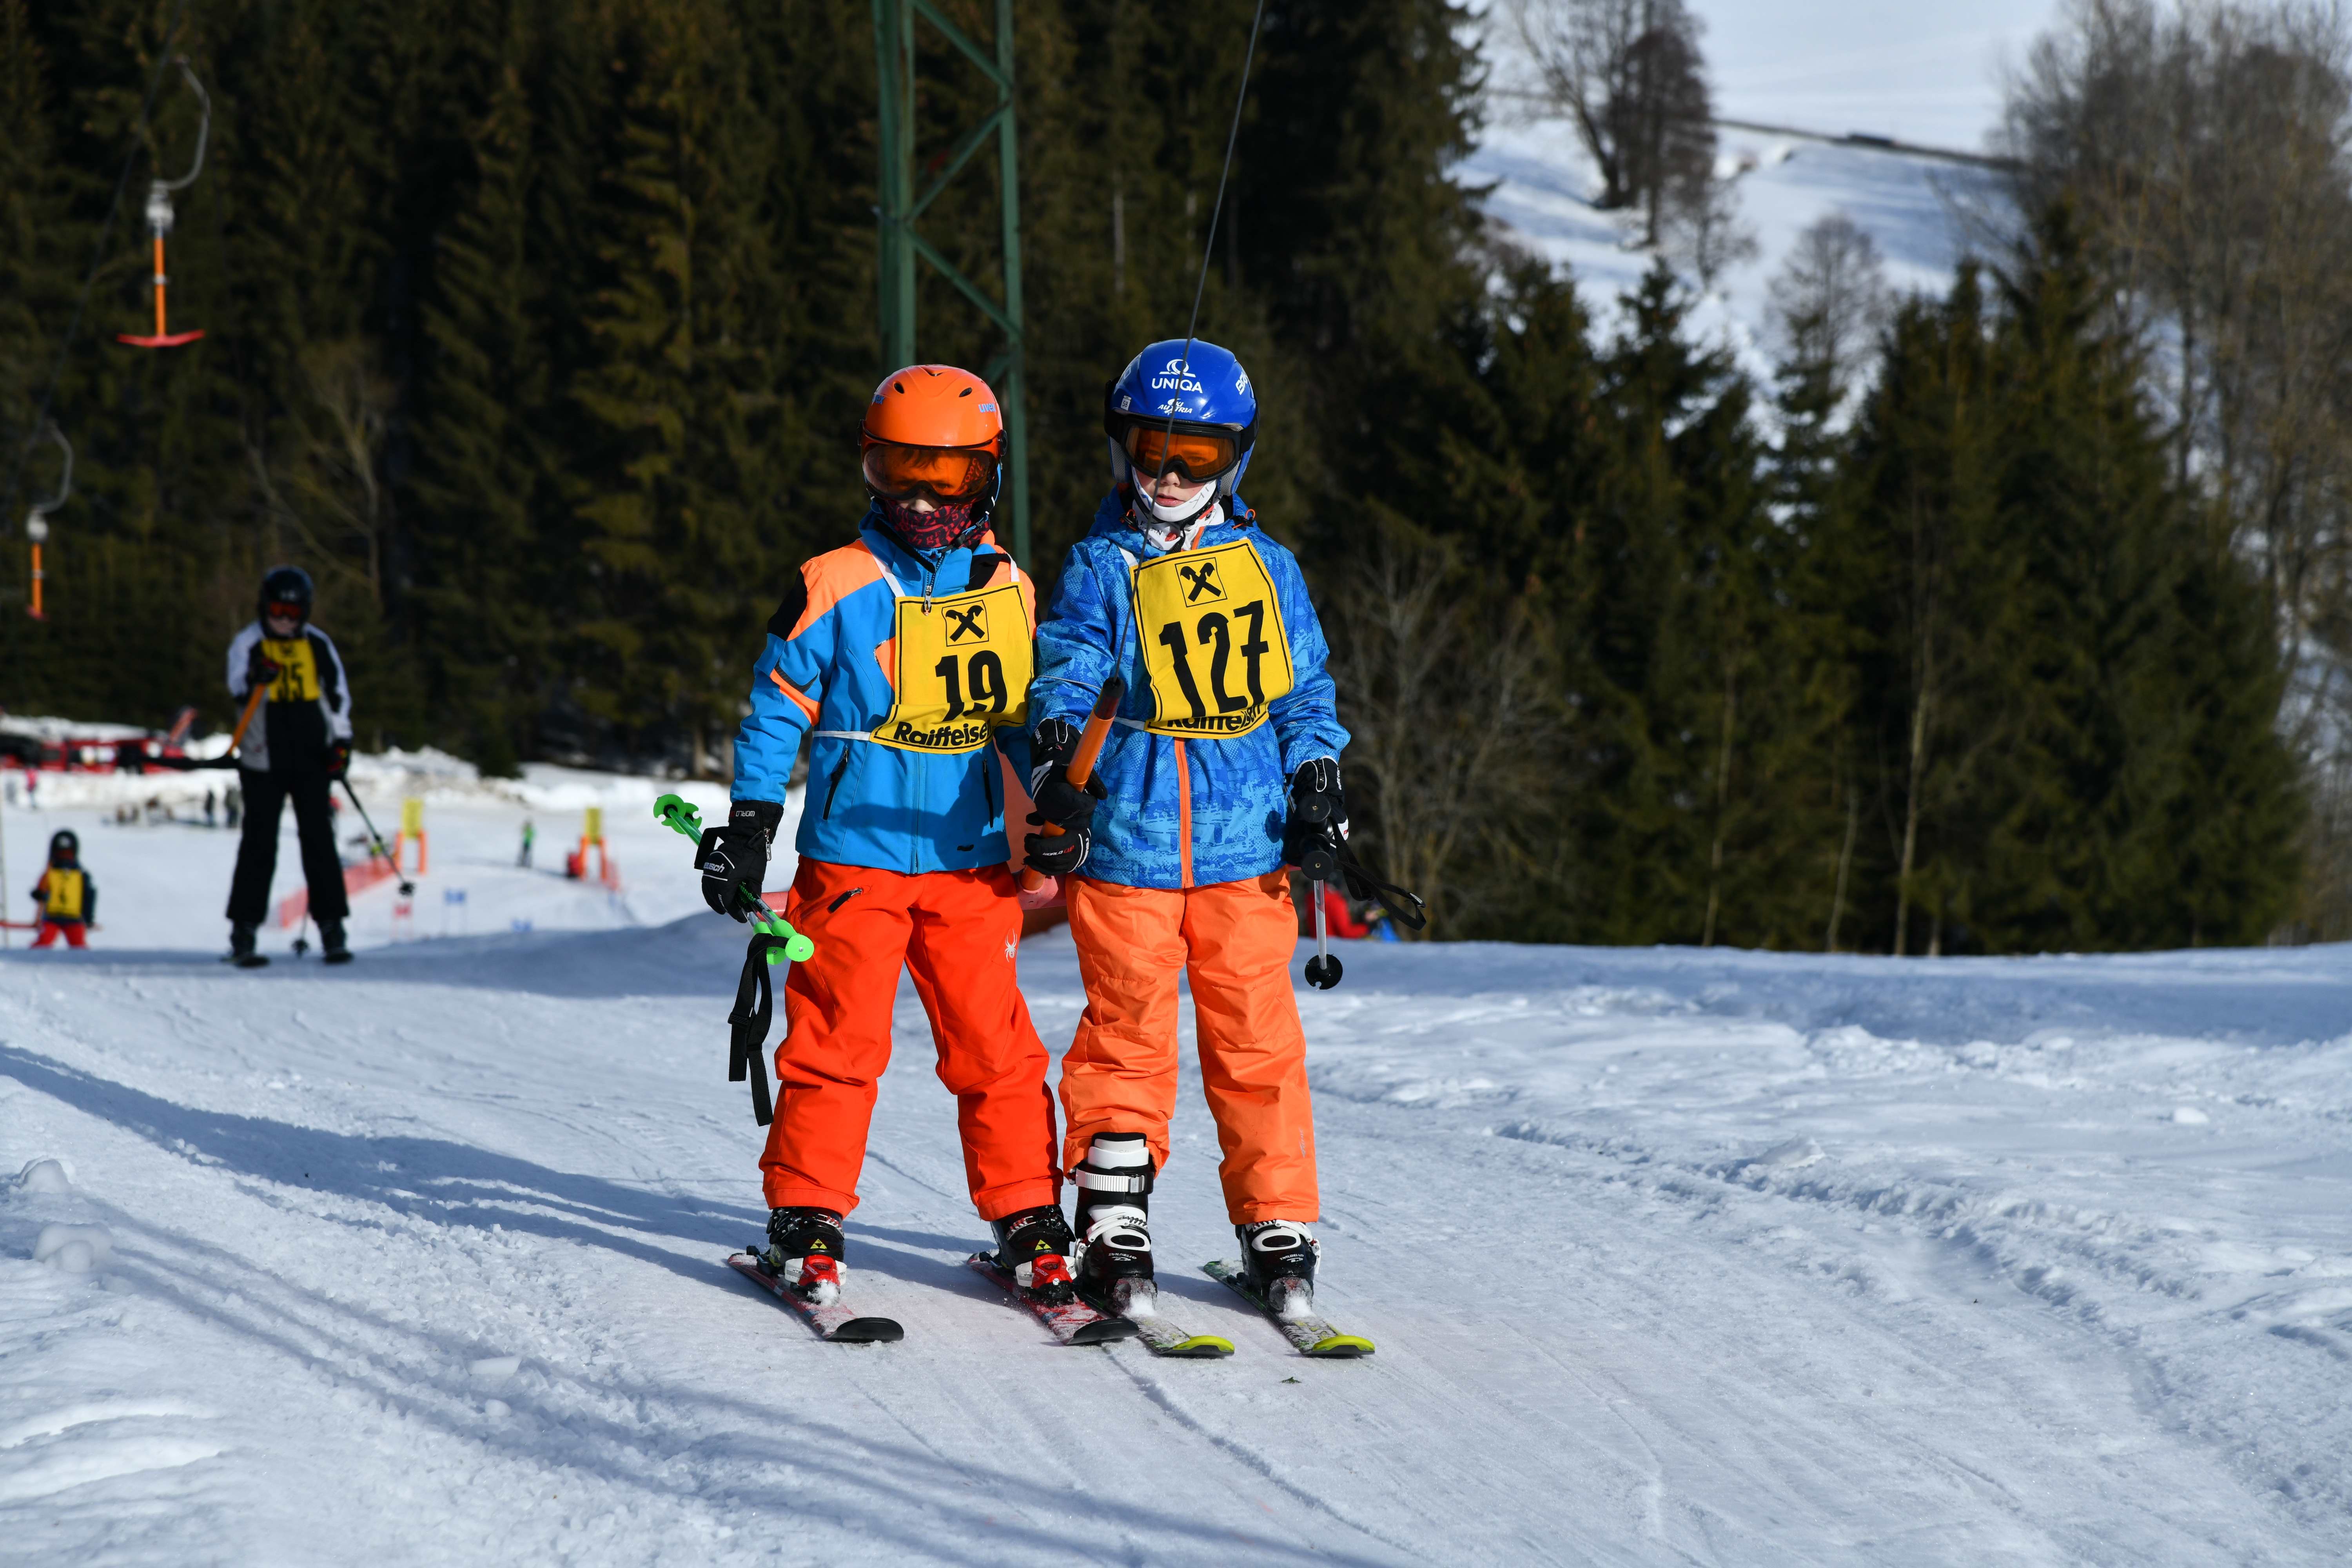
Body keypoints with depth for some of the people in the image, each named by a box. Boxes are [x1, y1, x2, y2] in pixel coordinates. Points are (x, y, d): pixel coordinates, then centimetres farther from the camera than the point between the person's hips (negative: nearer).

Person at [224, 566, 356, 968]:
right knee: (259, 844, -4)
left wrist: (341, 742, 6)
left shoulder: (318, 645, 9)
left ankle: (332, 929, 3)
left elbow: (338, 694, 14)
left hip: (311, 758, 2)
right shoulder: (248, 644, 1)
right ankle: (243, 933, -1)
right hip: (264, 761, -2)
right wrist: (255, 680, -34)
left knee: (319, 841, 0)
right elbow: (237, 689, -13)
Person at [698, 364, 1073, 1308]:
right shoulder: (834, 590, -2)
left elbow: (1027, 718, 21)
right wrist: (749, 824, -1)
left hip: (970, 865, 3)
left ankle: (1029, 1220, 9)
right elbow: (777, 709, 3)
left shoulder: (1010, 593, 10)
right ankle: (806, 1218, 4)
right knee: (837, 1042, -4)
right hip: (853, 860, -3)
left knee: (995, 1048, 1)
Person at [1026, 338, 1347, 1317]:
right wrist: (1055, 741, -23)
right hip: (1125, 840, -1)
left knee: (1257, 1040, 3)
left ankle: (1278, 1230, 12)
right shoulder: (1101, 569, 5)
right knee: (1126, 1035, 2)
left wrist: (1316, 775, 2)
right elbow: (1068, 667, -3)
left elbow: (1304, 689, 16)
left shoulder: (1266, 569, 11)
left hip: (1247, 845, 1)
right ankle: (1113, 1227, 11)